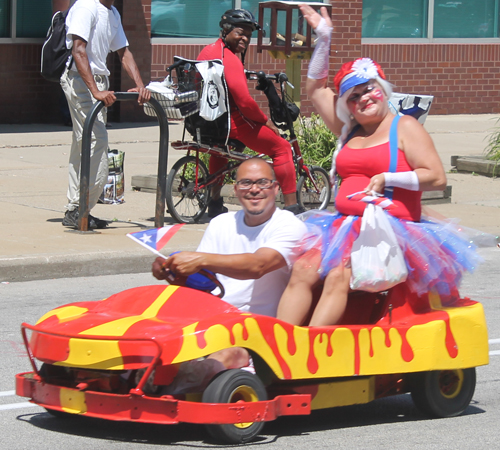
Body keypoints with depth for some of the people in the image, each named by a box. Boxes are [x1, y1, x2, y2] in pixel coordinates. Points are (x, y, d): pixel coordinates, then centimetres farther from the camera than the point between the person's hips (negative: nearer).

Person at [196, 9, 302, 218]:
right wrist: (266, 120, -11)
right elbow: (243, 100, -25)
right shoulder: (229, 58, -19)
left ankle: (215, 204, 39)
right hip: (231, 122, -9)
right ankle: (291, 207, -3)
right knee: (282, 148, 1)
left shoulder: (207, 51, 9)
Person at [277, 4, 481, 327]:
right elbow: (316, 88, 28)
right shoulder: (348, 131, 20)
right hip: (344, 225, 6)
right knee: (303, 271, -21)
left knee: (338, 276, -30)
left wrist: (387, 178, -11)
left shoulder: (405, 128, 2)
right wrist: (324, 38, 21)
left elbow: (437, 179, -4)